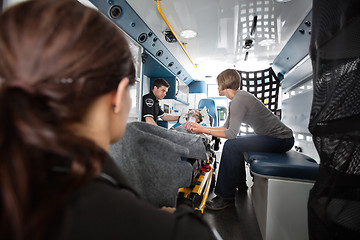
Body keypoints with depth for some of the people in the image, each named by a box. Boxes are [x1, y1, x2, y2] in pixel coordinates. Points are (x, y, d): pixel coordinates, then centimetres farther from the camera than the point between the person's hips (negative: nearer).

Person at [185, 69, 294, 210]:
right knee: (235, 143, 18)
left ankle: (226, 196, -6)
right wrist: (200, 127, 5)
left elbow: (232, 133, -24)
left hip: (281, 139, -11)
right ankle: (240, 185, 27)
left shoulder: (239, 100, -21)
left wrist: (203, 130, -17)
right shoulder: (236, 100, 11)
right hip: (275, 136, 11)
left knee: (231, 145, -19)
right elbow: (226, 127, 9)